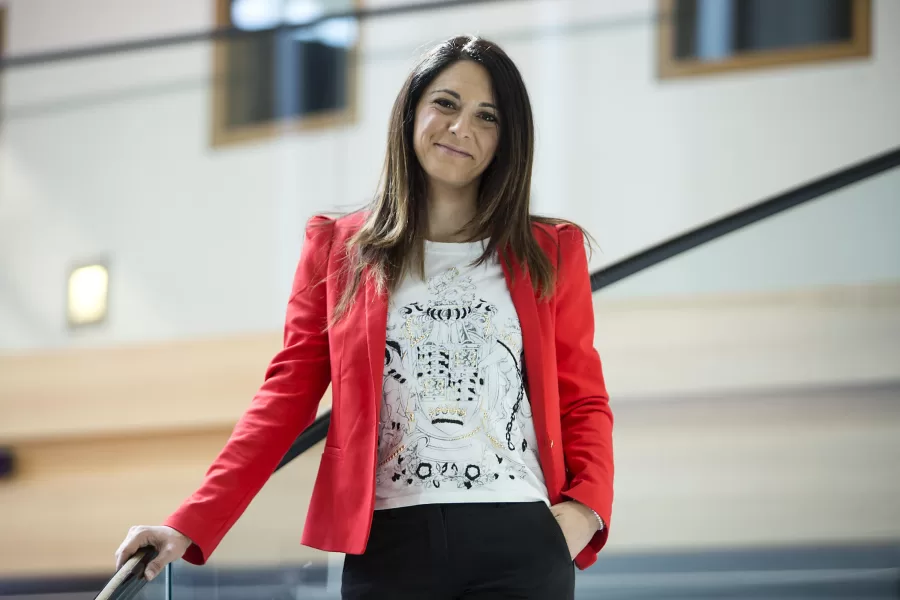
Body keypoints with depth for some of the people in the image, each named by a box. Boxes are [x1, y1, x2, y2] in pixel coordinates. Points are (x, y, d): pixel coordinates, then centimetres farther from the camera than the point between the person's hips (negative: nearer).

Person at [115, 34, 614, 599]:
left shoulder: (549, 254, 10)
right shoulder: (339, 248, 9)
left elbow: (583, 402, 10)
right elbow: (286, 397, 4)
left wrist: (587, 506, -10)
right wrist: (191, 527, -6)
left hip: (522, 545, 0)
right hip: (389, 546, 0)